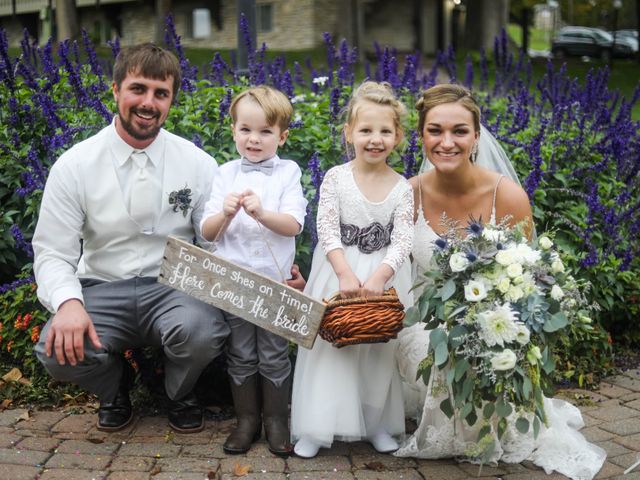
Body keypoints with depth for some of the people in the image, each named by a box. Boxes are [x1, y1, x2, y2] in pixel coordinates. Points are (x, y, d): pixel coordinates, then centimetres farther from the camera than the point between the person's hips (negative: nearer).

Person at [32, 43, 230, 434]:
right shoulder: (75, 165, -3)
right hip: (102, 290, 0)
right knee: (57, 350, -29)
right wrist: (68, 303, -25)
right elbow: (52, 252, -4)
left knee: (204, 332, -33)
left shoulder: (198, 163, -1)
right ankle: (115, 387, 10)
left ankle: (181, 395, 6)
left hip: (172, 289, 0)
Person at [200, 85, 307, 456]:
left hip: (275, 280, -2)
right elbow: (208, 232, 1)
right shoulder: (226, 174, 4)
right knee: (241, 355, 11)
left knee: (274, 356, 7)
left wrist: (262, 213, -28)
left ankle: (276, 420, 21)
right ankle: (247, 419, 24)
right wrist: (226, 213, -19)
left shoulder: (288, 173, -2)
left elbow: (294, 225, -13)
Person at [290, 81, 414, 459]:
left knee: (381, 351, 8)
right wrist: (346, 274, -25)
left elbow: (402, 242, -10)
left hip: (384, 276, 1)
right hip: (339, 273, -1)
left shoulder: (402, 188, -3)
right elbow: (328, 232, -12)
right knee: (330, 346, 1)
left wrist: (378, 276, -25)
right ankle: (317, 427, 11)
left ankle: (378, 423, 24)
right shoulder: (336, 178, -6)